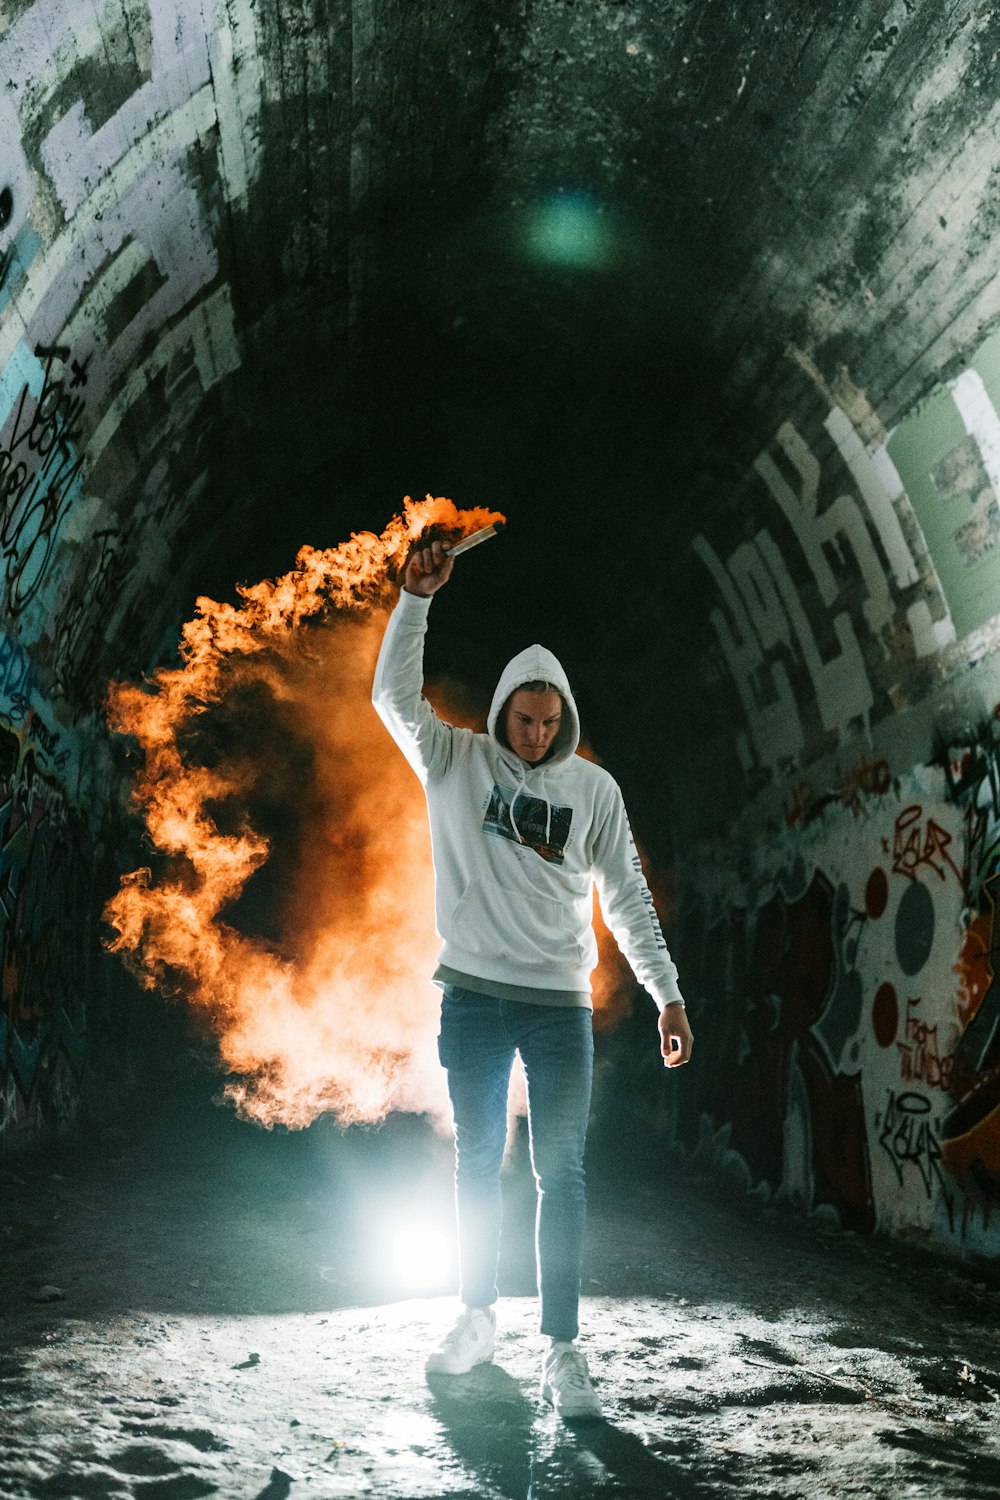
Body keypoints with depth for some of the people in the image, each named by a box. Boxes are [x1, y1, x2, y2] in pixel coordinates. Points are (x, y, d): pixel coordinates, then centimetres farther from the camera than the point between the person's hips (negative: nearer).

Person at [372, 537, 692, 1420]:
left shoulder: (594, 787, 4)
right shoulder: (456, 762, 3)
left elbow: (628, 897, 5)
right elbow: (395, 694, -10)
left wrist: (668, 994, -1)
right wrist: (417, 595, -20)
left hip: (560, 1004, 0)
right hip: (472, 994, 0)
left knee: (561, 1173, -2)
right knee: (478, 1161, 11)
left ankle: (563, 1350, 5)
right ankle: (479, 1317, 26)